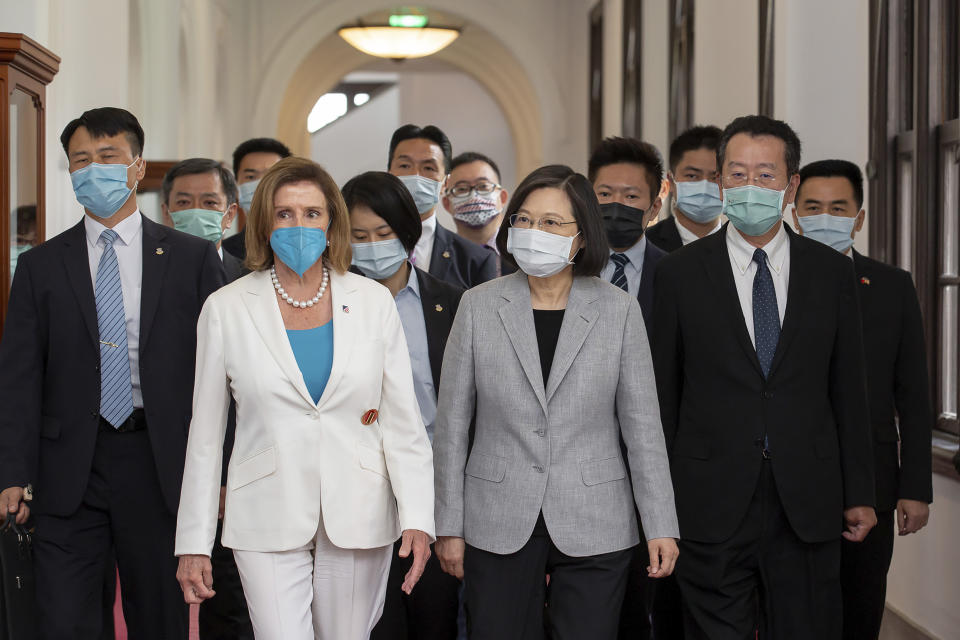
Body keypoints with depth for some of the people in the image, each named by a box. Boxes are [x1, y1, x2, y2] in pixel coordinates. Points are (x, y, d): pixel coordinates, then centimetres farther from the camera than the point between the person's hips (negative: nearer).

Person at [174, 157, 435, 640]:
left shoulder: (373, 302, 3)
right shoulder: (226, 309, 1)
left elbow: (403, 421, 2)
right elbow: (205, 436, 5)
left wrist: (417, 518, -9)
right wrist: (193, 542, 3)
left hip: (358, 518, 1)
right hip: (269, 522, -1)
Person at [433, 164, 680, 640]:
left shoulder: (618, 309, 0)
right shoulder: (479, 306, 1)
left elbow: (641, 424, 2)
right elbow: (452, 425, 3)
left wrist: (661, 525, -2)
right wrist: (449, 526, 1)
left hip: (593, 529, 0)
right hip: (498, 528, 1)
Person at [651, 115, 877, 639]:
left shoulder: (830, 271, 6)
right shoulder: (681, 273, 2)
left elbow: (847, 389, 8)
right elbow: (663, 392, 3)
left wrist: (859, 494, 6)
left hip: (807, 506, 1)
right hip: (711, 504, -1)